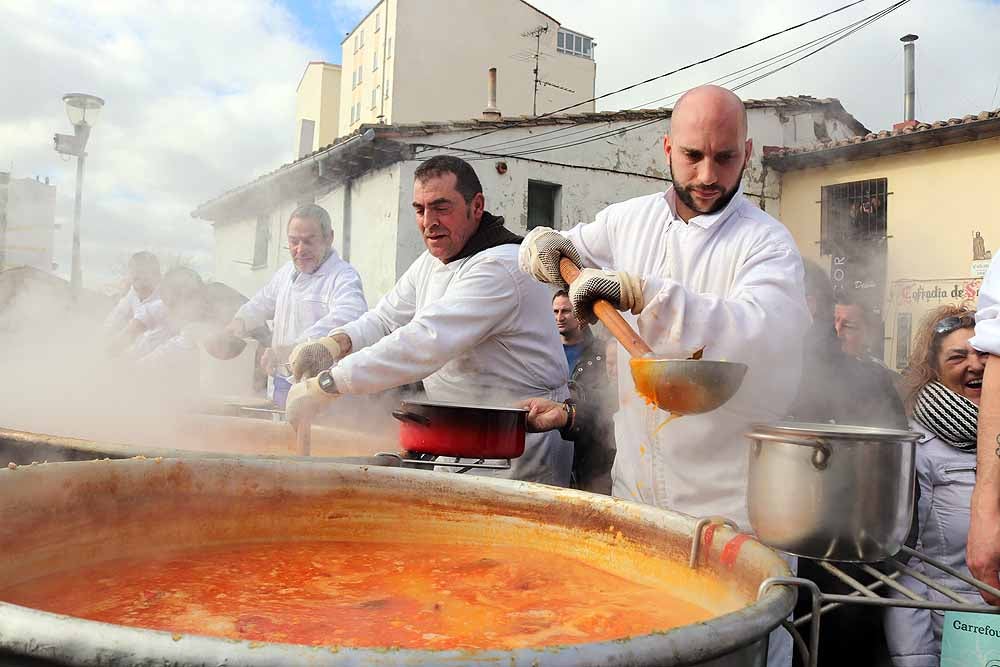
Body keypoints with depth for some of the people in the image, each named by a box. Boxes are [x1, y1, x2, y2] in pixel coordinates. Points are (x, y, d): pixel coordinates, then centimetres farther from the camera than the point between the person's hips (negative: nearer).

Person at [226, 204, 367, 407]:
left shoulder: (344, 277, -15)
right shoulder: (286, 272, 14)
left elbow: (345, 318, -35)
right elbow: (262, 303, 31)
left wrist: (291, 348, -44)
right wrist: (241, 321, 8)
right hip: (282, 385, 7)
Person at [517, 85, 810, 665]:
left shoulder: (767, 243, -9)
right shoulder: (631, 219, 7)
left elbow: (762, 335, -28)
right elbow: (565, 250, 24)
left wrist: (642, 292, -33)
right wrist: (546, 245, 0)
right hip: (634, 486, 5)